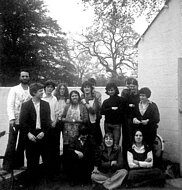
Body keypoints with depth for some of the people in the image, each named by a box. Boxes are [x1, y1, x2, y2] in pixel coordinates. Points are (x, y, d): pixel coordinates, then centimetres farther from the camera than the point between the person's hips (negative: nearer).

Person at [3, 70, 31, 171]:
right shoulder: (14, 89, 0)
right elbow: (10, 105, -6)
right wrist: (12, 118, -16)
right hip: (15, 121, -3)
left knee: (22, 144, 10)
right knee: (12, 143, -3)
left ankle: (18, 164, 22)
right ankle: (7, 166, 7)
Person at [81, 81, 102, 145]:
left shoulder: (95, 98, 4)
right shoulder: (81, 98, 5)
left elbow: (94, 110, -10)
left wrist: (85, 103, -13)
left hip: (94, 123, 0)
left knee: (98, 141, 2)